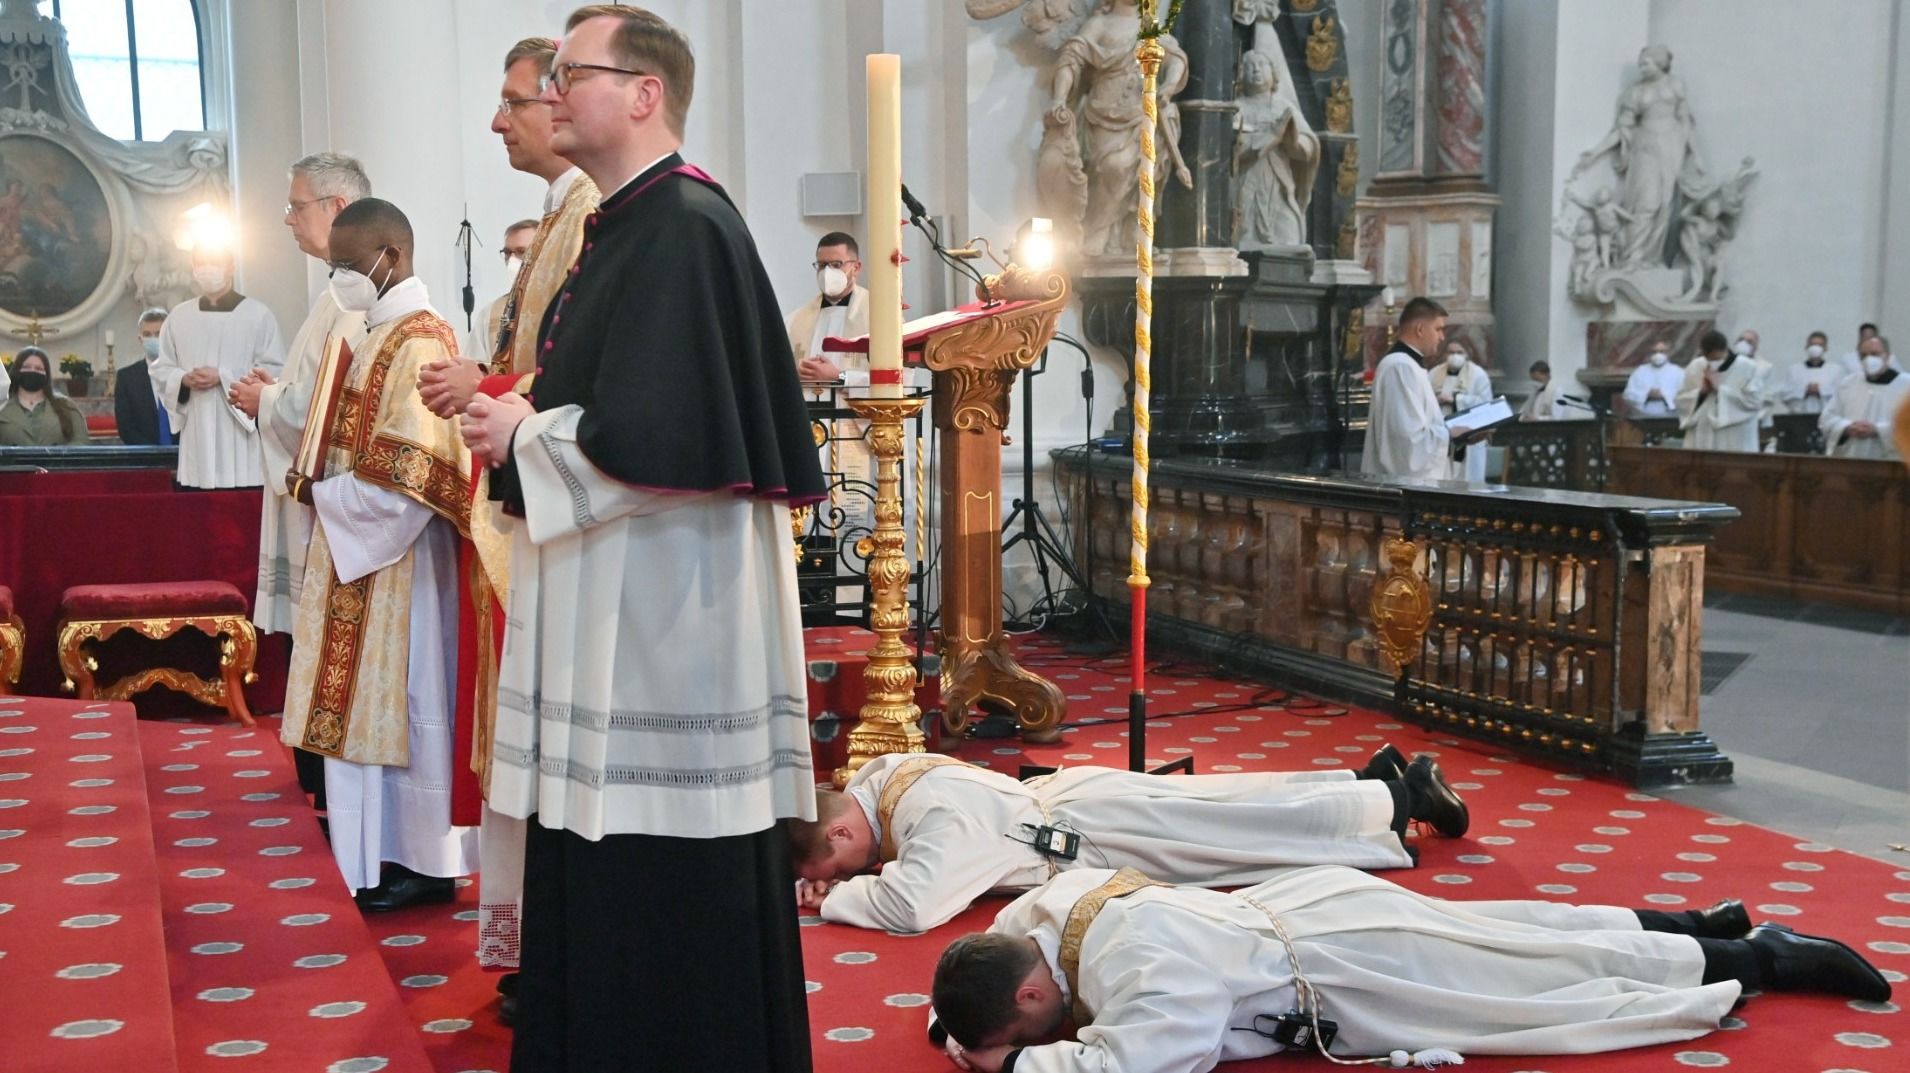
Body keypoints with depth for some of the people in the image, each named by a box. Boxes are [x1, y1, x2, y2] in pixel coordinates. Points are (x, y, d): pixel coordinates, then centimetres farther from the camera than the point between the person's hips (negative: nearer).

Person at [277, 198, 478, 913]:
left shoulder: (417, 343, -16)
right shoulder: (383, 336, 14)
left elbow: (407, 477, -23)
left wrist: (319, 493, -12)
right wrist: (320, 486, 2)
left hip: (398, 559, -9)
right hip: (363, 556, 9)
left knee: (402, 697, -1)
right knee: (376, 703, 13)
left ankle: (423, 862, 9)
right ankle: (395, 852, 22)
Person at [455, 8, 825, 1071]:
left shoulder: (686, 226, -15)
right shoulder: (626, 226, 16)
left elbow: (659, 435, -24)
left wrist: (526, 437, -10)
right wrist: (513, 410, 5)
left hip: (669, 619, -10)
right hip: (613, 617, 10)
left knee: (672, 894, 0)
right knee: (600, 884, 17)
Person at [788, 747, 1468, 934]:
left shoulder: (936, 818, -32)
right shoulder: (872, 782, -4)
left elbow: (912, 905, -45)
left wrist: (831, 896, -28)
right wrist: (835, 876, -6)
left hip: (1097, 833, -8)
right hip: (1073, 799, 8)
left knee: (1268, 826, 4)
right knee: (1258, 811, 19)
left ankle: (1401, 796, 19)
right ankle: (1373, 781, 31)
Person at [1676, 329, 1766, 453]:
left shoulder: (1749, 368, -2)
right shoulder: (1695, 366, 8)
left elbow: (1754, 401, -13)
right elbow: (1681, 400, 9)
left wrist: (1720, 389, -13)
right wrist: (1701, 391, -10)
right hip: (1701, 441, 3)